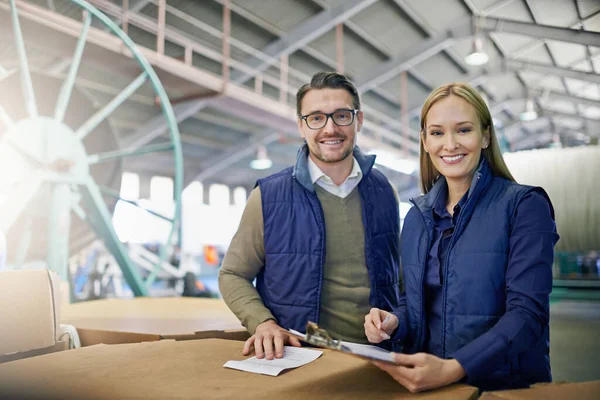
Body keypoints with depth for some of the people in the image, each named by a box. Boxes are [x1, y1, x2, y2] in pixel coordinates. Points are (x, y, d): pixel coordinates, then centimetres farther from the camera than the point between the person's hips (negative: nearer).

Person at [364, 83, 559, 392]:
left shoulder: (524, 206, -6)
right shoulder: (416, 217, 7)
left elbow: (528, 312, -14)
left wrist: (453, 369, -25)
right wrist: (393, 322, -6)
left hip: (505, 386, -4)